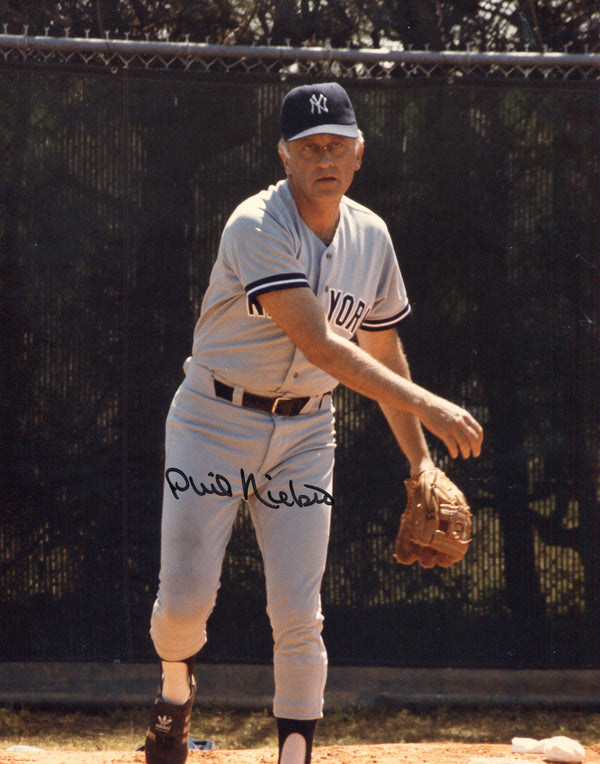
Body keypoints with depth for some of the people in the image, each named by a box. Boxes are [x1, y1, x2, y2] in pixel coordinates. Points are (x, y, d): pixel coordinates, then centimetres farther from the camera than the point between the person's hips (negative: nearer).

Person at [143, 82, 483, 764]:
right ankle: (176, 687, 28)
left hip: (304, 432, 4)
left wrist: (419, 459, 10)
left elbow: (384, 350, 13)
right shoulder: (258, 229, -21)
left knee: (298, 615, -6)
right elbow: (319, 344, -29)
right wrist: (425, 405, -33)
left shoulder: (370, 237, 1)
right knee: (185, 598, -5)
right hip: (215, 420, -4)